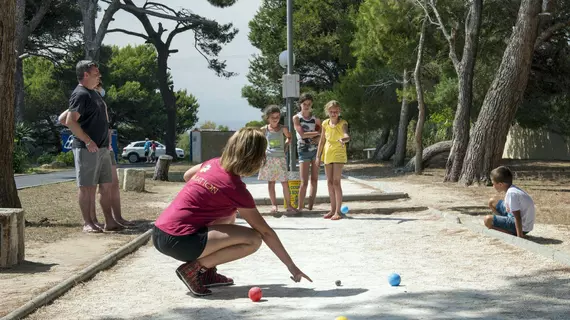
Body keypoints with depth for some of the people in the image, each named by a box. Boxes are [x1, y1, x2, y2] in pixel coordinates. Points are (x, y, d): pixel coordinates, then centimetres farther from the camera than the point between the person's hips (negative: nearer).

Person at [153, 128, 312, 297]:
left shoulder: (213, 163, 8)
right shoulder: (236, 188, -10)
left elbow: (187, 175, 32)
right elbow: (266, 232, -4)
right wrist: (291, 266, 3)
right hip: (177, 241, -9)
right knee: (253, 239, -9)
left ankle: (207, 272, 19)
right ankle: (194, 269, -6)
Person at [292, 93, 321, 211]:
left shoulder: (316, 119, 9)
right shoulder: (296, 118, -1)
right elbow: (302, 134, -12)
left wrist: (318, 138, -9)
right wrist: (318, 132, -9)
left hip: (315, 149, 4)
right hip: (304, 150, -4)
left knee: (314, 180, 3)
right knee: (304, 182, -9)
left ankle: (311, 206, 9)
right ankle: (300, 207, -4)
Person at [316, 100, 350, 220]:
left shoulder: (342, 123, -12)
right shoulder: (325, 123, 3)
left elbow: (347, 136, -31)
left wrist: (344, 139, -53)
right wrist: (318, 156, 12)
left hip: (339, 154, -5)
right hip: (327, 155, 5)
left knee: (336, 182, -11)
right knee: (329, 182, 8)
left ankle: (338, 211, -9)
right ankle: (333, 209, 17)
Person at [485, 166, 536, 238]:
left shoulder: (511, 193, -26)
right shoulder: (513, 189, 2)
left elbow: (518, 217, -26)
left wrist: (520, 236, -24)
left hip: (522, 226, -10)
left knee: (487, 220, -21)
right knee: (492, 201, 16)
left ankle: (512, 234, -14)